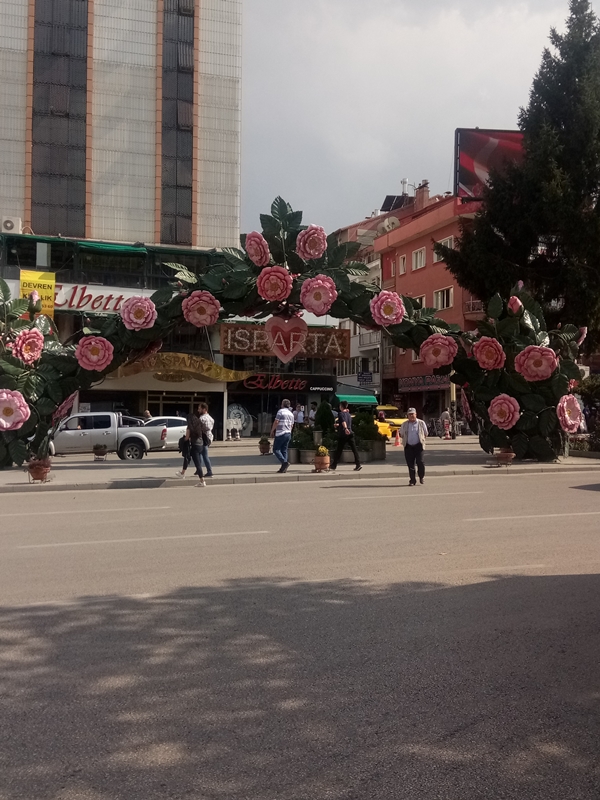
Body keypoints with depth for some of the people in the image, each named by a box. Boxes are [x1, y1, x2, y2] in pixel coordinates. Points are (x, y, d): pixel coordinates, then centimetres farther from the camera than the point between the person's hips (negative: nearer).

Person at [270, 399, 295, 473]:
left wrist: (272, 431, -1)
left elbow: (276, 422, -13)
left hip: (280, 433, -7)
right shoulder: (291, 414, 13)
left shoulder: (281, 411, -9)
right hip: (288, 434, 7)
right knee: (284, 450, 10)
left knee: (276, 449, -2)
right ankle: (284, 468, 6)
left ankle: (284, 462, -18)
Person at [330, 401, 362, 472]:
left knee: (338, 450, 3)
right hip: (350, 433, 6)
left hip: (343, 435, -6)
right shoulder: (348, 414, 17)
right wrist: (338, 425, 45)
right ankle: (358, 465, -8)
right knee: (354, 449, 0)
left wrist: (345, 428, -44)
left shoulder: (341, 413, -6)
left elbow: (343, 421, -27)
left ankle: (334, 466, 12)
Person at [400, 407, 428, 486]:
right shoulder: (404, 424, 8)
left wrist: (422, 440, 7)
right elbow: (401, 434, 20)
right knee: (410, 464, 1)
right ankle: (412, 480, 10)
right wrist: (406, 440, 13)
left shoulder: (421, 423, 3)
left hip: (418, 446, -2)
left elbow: (425, 434, 13)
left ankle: (422, 476, 13)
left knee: (420, 462, -11)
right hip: (408, 446, 2)